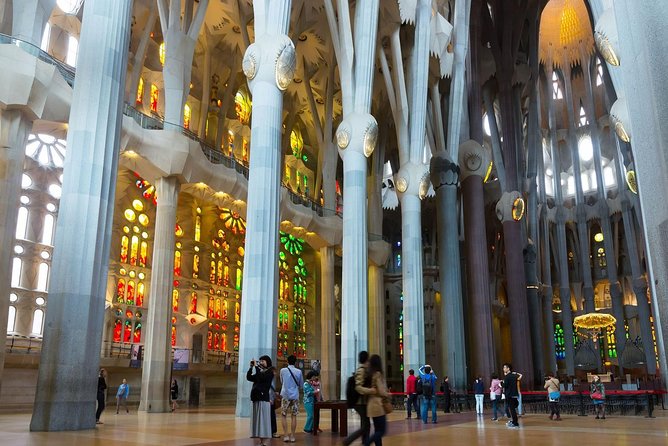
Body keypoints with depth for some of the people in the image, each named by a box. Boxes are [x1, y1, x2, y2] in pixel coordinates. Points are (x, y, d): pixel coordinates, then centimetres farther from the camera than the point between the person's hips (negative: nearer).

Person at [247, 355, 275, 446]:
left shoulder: (270, 372, -4)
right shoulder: (260, 371, 16)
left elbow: (261, 377, -21)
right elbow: (249, 377, 11)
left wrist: (256, 366, -15)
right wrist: (251, 367, 1)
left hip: (263, 398, -8)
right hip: (256, 398, 8)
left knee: (263, 420, -8)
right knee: (257, 420, 8)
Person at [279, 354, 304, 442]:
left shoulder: (283, 370, -2)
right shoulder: (299, 372, -2)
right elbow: (301, 385, 8)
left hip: (285, 395, -1)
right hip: (295, 396, 1)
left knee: (283, 415, 10)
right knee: (294, 416, 7)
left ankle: (286, 435, 3)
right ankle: (292, 436, 7)